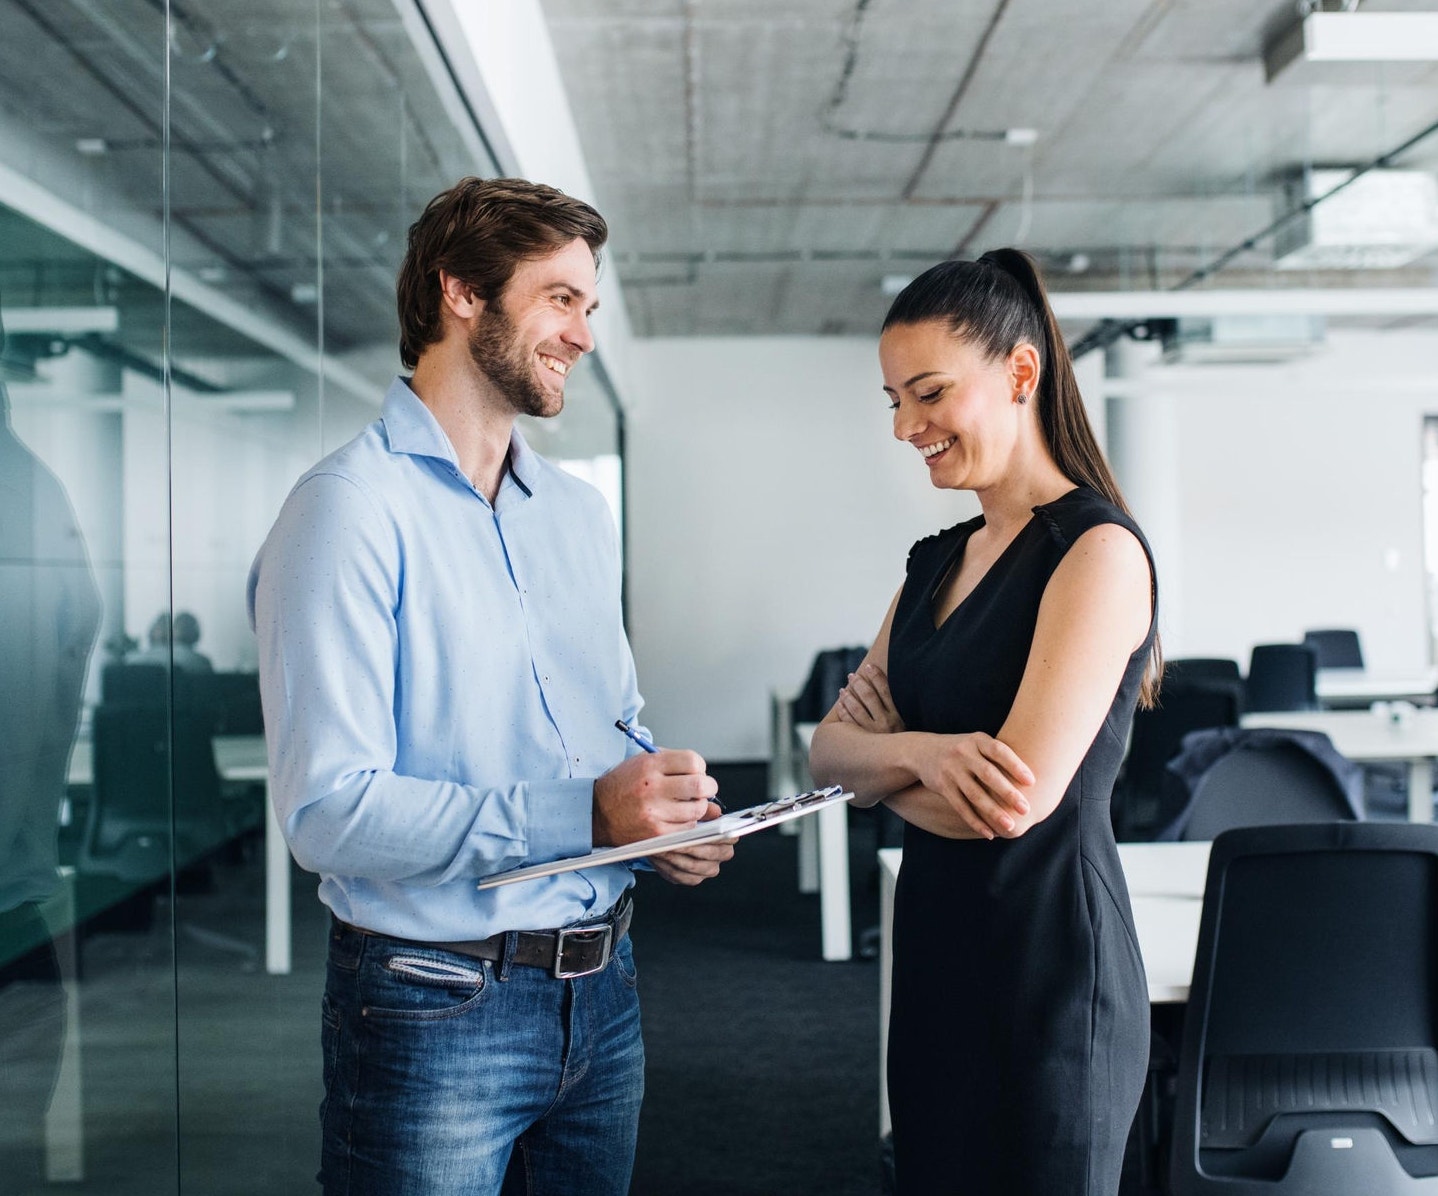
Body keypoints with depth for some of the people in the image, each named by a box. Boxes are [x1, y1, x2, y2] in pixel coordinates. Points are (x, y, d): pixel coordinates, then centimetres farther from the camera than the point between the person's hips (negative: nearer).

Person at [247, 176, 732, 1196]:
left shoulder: (582, 515, 11)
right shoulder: (353, 508, -15)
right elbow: (326, 810, -22)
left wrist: (666, 815, -3)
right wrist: (584, 814, -25)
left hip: (601, 988, 7)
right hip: (435, 1009, -7)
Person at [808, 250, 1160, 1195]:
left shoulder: (1097, 549, -15)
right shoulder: (940, 559, 10)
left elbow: (1013, 800, -23)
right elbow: (828, 748, 4)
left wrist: (878, 762, -5)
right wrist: (923, 753, -17)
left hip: (1049, 975, -8)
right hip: (935, 957, 8)